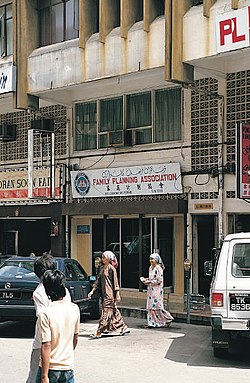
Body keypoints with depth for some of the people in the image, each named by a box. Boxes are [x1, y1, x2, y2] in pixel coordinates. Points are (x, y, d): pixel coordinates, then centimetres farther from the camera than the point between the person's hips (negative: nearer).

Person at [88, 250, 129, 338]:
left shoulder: (111, 269, -10)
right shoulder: (102, 268, 13)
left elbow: (115, 282, -10)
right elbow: (98, 281, 15)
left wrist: (117, 295, -12)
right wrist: (92, 291, 9)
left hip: (110, 293, -8)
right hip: (104, 293, 8)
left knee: (106, 311, -8)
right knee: (114, 311, 13)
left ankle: (99, 332, -9)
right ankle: (123, 328, 23)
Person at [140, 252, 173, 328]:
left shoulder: (158, 268, -13)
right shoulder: (150, 267, 13)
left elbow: (159, 280, -17)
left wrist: (149, 282, -17)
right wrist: (146, 279, 5)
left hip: (157, 290, -8)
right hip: (151, 290, 8)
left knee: (156, 305, -7)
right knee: (150, 306, 5)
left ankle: (168, 319, 7)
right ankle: (151, 323, 9)